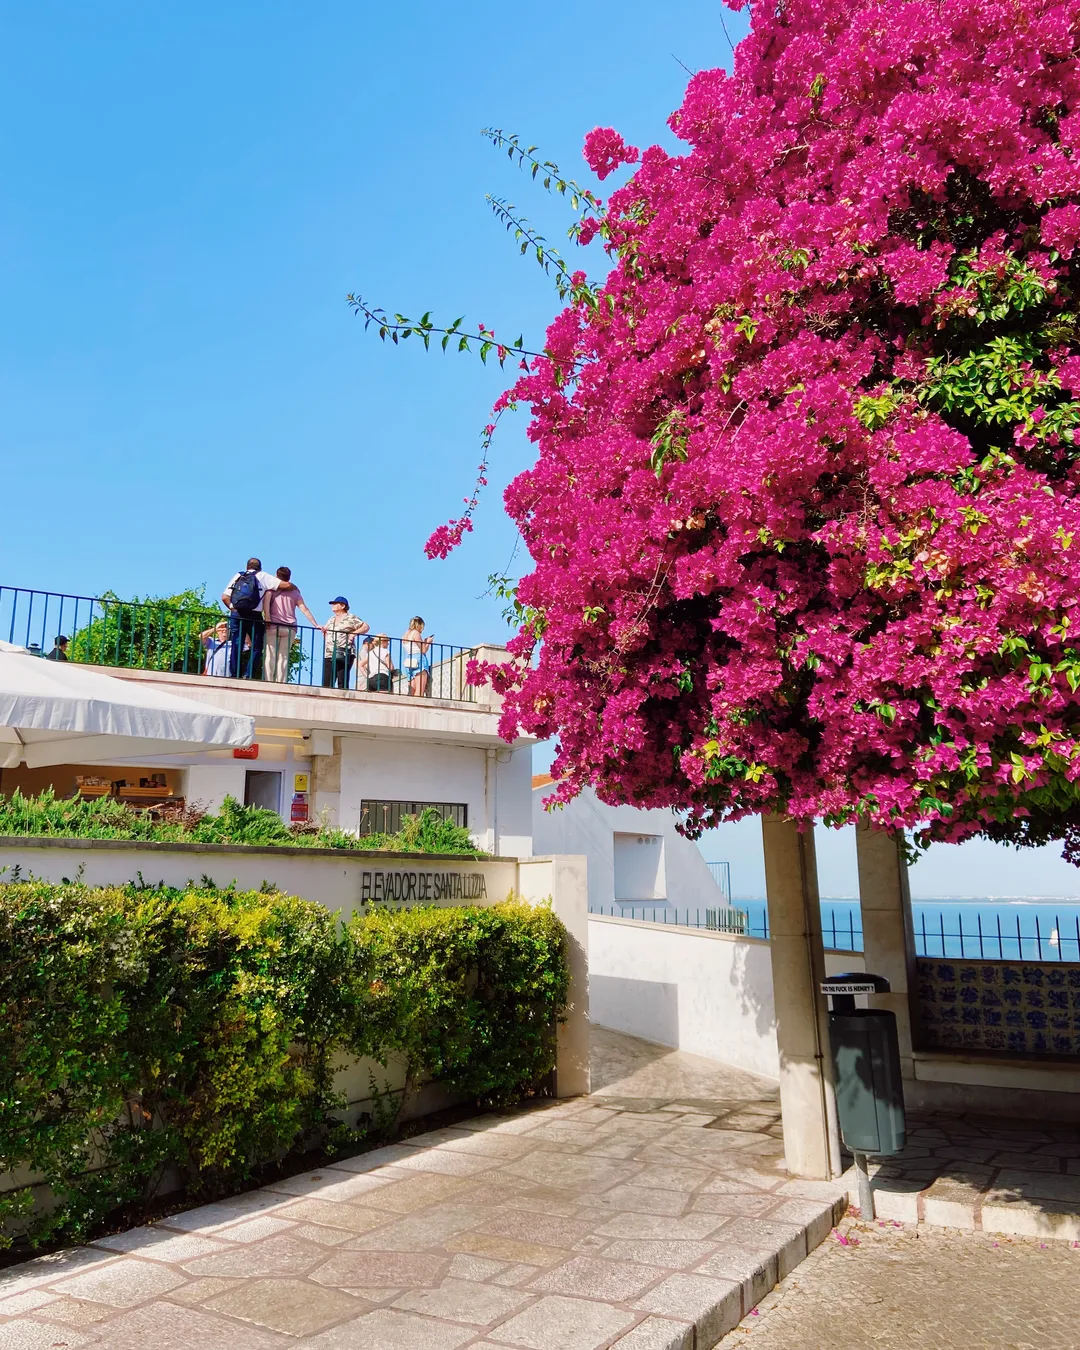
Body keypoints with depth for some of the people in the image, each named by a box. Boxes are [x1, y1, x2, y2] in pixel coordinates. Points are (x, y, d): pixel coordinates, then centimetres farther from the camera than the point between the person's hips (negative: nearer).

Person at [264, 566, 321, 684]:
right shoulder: (295, 592, 17)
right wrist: (316, 624, 11)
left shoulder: (272, 588, 10)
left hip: (273, 626, -2)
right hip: (290, 628, 2)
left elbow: (266, 600, -11)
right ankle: (281, 682, -6)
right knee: (284, 657, 3)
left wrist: (267, 619, -14)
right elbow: (304, 609, 10)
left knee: (270, 656, -1)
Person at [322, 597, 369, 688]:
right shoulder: (331, 619, 23)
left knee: (342, 683, -11)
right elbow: (324, 630, 33)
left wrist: (354, 633, -12)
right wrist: (323, 630, 10)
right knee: (326, 683, -4)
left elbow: (365, 627, 0)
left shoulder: (351, 618, 3)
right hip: (329, 655, 6)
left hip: (344, 655, -6)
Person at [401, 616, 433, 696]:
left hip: (409, 662, 8)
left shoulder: (406, 635, 19)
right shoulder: (416, 633, -5)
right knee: (420, 691, -14)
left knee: (413, 691, 4)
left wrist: (424, 642, 24)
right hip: (419, 661, -8)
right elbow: (423, 650, -7)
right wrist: (428, 642, 9)